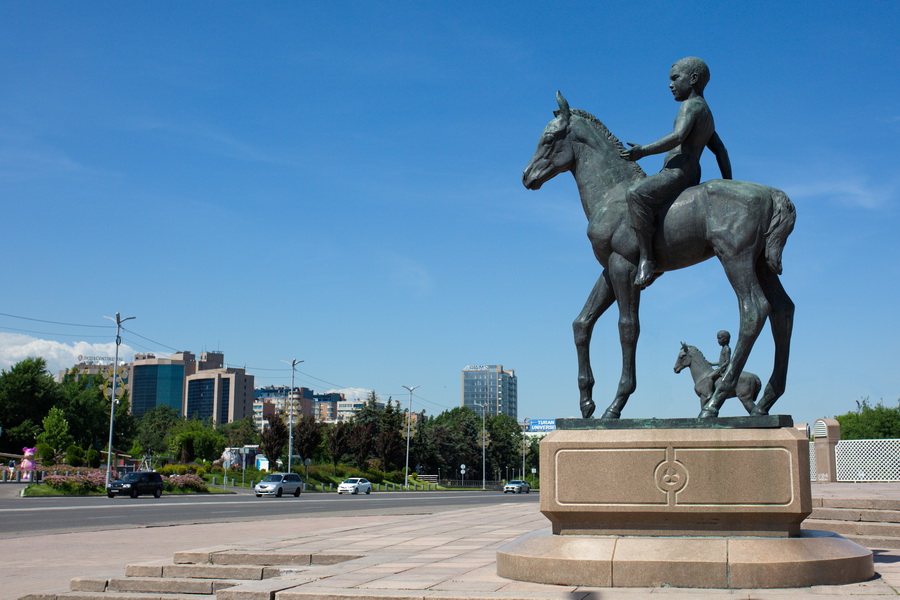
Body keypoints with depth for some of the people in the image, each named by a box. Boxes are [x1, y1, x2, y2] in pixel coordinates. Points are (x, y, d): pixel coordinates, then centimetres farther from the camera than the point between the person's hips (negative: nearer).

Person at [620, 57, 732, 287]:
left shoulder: (691, 105, -6)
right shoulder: (706, 114, 24)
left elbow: (678, 137, -23)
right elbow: (721, 151, 24)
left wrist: (643, 151, -24)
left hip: (677, 173, -11)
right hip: (692, 178, 11)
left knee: (636, 193, -30)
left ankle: (647, 258, -35)